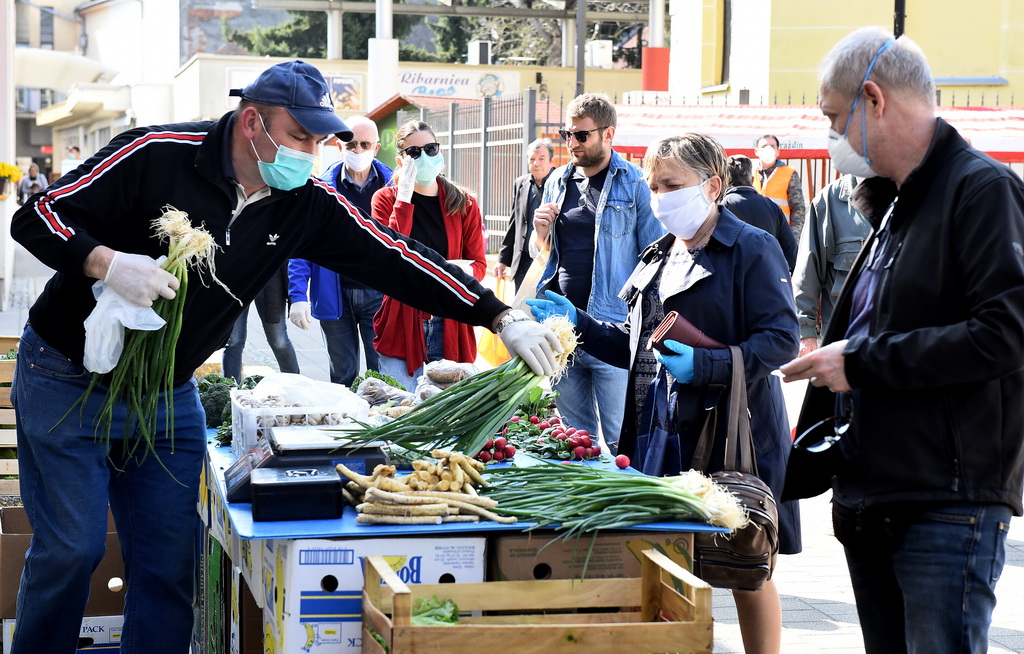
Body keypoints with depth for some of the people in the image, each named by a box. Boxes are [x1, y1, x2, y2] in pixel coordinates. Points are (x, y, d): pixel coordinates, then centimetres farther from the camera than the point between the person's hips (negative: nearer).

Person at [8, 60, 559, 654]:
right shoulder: (157, 156, -19)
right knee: (72, 547, -4)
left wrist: (503, 317, -16)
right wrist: (108, 263, -35)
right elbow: (38, 215, -16)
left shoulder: (307, 205, -6)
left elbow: (394, 260, -8)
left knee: (170, 557, 2)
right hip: (69, 379, -4)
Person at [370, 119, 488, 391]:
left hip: (450, 327, 2)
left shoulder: (465, 204, 6)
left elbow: (478, 266, 5)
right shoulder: (386, 199, 2)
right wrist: (404, 199, -15)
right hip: (402, 326, -2)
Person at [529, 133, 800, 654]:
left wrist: (704, 366, -25)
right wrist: (576, 321, 8)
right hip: (661, 431, 7)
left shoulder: (752, 249, -6)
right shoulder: (659, 257, 17)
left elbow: (781, 338, -16)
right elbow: (637, 346, 20)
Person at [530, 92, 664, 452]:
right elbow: (539, 252, 23)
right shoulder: (558, 180, 13)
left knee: (620, 439, -2)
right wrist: (541, 232, 0)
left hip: (612, 328, -5)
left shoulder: (634, 184, -4)